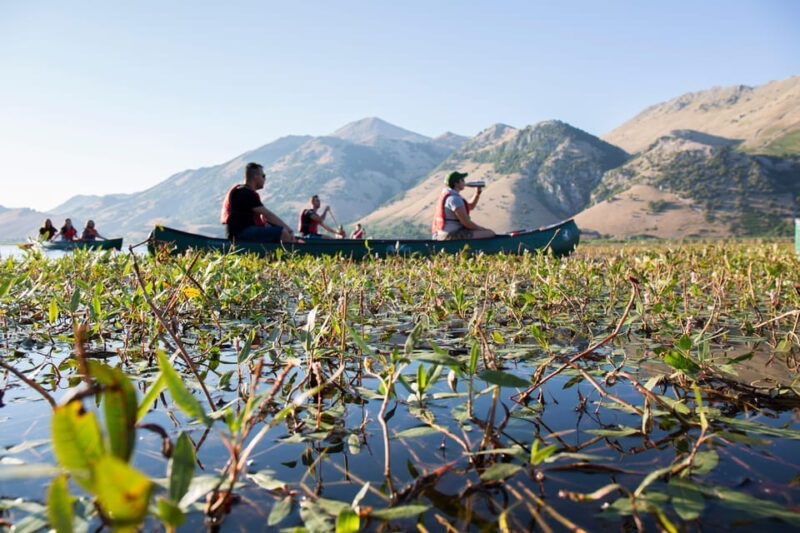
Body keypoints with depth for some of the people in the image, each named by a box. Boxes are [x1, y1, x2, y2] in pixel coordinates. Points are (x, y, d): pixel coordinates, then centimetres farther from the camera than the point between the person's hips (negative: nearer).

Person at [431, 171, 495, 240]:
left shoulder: (446, 195, 14)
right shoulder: (455, 198, -19)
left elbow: (470, 207, 23)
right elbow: (466, 222, -20)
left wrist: (478, 192, 11)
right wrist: (482, 229, -5)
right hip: (453, 235, -11)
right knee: (490, 234, -11)